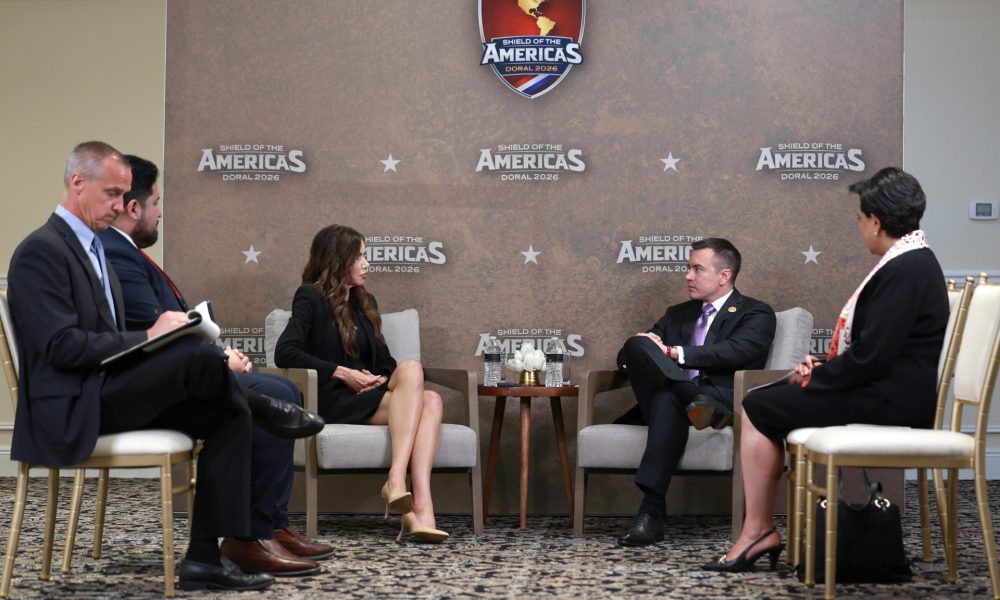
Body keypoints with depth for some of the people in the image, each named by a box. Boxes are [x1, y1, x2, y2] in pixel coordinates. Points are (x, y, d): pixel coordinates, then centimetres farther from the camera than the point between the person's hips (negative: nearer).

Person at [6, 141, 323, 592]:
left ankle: (205, 557, -6)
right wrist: (147, 337, -19)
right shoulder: (40, 251, -12)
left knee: (230, 415, -5)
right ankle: (264, 410, 5)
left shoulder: (92, 249, 20)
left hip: (109, 395, 10)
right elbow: (63, 348, -21)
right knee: (199, 353, -28)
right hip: (72, 409, -10)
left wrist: (155, 337, 1)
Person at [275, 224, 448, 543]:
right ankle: (396, 480, -42)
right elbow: (285, 353, -12)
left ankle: (421, 509, -44)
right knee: (412, 368, -30)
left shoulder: (364, 303, 24)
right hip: (333, 401, -6)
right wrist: (343, 373, -14)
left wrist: (383, 379, -2)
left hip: (370, 398, 6)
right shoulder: (311, 298, 2)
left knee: (430, 400, -27)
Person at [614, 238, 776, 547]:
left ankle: (651, 511, -42)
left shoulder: (756, 313, 11)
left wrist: (676, 353, -15)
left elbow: (736, 352, -10)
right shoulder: (678, 314, 29)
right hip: (669, 395, 5)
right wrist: (640, 348, -3)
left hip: (725, 400, -4)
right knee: (638, 344, -22)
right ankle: (697, 404, -38)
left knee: (668, 400, -38)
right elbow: (625, 358, 22)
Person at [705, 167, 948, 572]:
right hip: (886, 390, 11)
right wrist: (824, 367, 4)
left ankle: (758, 530, 1)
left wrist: (815, 378, -10)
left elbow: (870, 356, -24)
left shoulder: (904, 271, -20)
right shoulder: (913, 261, 13)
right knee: (765, 400, 12)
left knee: (757, 409, -7)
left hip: (888, 402, -11)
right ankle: (761, 530, 9)